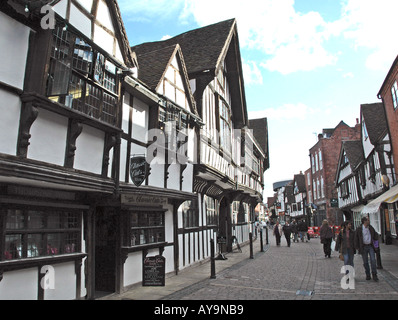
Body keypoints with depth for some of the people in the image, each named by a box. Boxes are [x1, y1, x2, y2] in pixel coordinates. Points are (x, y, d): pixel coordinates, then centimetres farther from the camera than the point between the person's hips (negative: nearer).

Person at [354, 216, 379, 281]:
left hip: (370, 246, 2)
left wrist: (375, 241, 5)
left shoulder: (371, 228, 5)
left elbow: (375, 235, 20)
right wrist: (357, 247, -5)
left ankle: (374, 275, 3)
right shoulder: (359, 229, -5)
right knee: (365, 262, 4)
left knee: (373, 260, -6)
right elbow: (356, 239, -2)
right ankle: (368, 275, 16)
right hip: (363, 247, -2)